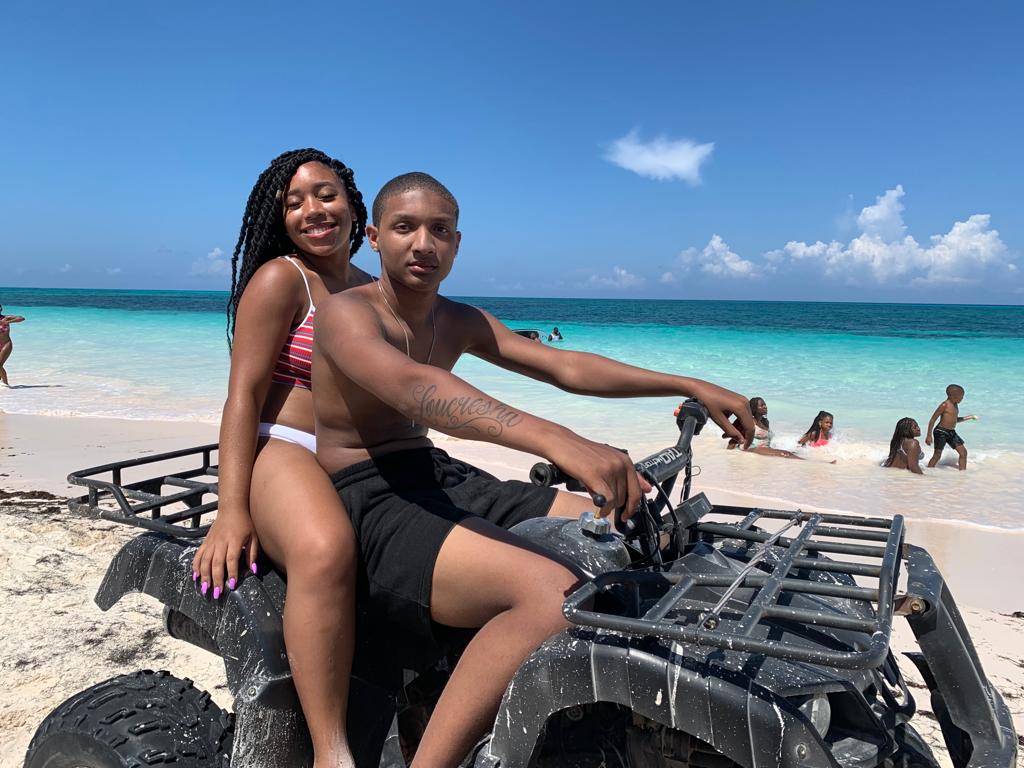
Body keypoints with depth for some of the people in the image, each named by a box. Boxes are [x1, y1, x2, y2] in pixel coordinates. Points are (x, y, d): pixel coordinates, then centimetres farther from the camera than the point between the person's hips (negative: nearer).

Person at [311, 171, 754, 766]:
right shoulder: (346, 313, -12)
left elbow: (565, 367, 8)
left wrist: (691, 387, 1)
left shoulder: (460, 322, 12)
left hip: (443, 479, 8)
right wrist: (558, 441, -47)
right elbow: (412, 387, -33)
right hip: (368, 500, -8)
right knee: (555, 592, -33)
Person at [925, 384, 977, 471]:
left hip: (952, 432, 9)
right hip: (941, 432, -9)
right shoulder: (945, 405, -15)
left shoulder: (955, 405, 12)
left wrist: (970, 417, 23)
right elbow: (933, 420, -15)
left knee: (963, 452, 7)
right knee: (937, 455, -7)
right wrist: (929, 436, -19)